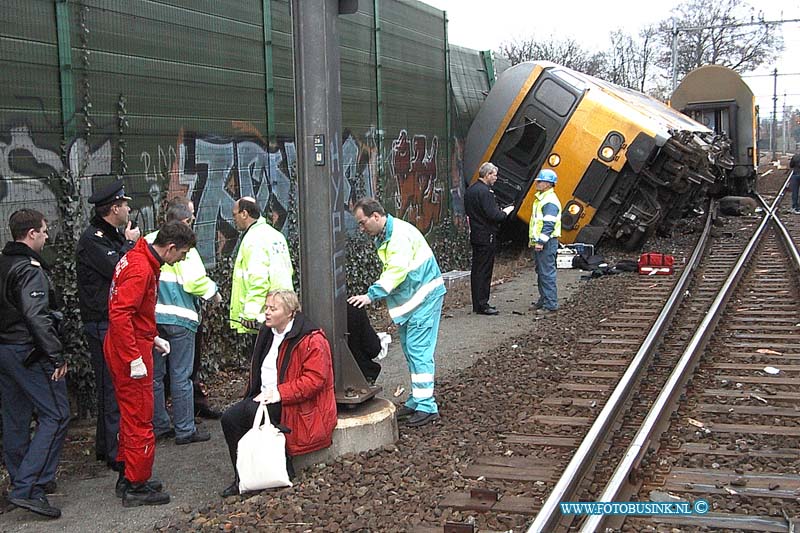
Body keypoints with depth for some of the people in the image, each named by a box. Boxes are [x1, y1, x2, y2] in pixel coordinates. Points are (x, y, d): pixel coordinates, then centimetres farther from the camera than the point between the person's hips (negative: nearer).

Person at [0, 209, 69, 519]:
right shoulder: (30, 269, -17)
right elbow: (36, 316, -25)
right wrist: (56, 356, -22)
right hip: (27, 352, -10)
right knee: (55, 415, -6)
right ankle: (28, 488, -11)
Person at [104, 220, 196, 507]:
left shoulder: (136, 258, 11)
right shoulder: (141, 269, -21)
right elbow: (120, 314, -28)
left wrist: (152, 338, 17)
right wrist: (135, 359, -26)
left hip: (123, 348, 11)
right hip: (132, 353, -11)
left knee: (131, 415, 19)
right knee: (140, 419, -2)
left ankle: (128, 478, 30)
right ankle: (137, 487, 7)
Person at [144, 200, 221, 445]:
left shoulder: (148, 242, 4)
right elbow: (194, 281, -19)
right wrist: (213, 293, -1)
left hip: (151, 315, 6)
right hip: (178, 317, -6)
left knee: (154, 374, 15)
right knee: (180, 376, 2)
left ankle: (158, 425, 23)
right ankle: (185, 430, 8)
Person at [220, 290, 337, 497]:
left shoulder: (312, 340, -13)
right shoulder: (267, 333, 13)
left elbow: (315, 379, -20)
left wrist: (279, 393, -23)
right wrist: (259, 393, 5)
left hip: (298, 406, -8)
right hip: (265, 397, 8)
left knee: (252, 410, -30)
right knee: (229, 418, -15)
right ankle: (242, 477, -5)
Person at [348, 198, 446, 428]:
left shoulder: (401, 233, -21)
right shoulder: (382, 237, 11)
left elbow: (397, 270, -28)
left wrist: (371, 295, -29)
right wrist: (375, 293, 2)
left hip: (424, 296, -10)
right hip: (408, 299, 10)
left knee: (418, 350, -11)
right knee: (410, 350, 14)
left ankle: (426, 406, -6)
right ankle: (417, 401, 23)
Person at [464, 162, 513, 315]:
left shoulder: (470, 190, 13)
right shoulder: (484, 191, -18)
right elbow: (493, 215, -23)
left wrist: (499, 211, 17)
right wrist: (505, 212, -4)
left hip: (475, 235, 10)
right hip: (486, 236, -10)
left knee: (477, 269, 13)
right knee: (484, 271, -5)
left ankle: (478, 303, 19)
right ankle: (482, 305, -2)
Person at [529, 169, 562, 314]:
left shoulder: (550, 201, -15)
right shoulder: (540, 198, 18)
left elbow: (548, 224, -22)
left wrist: (541, 241, -24)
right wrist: (532, 239, 23)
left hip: (546, 243, -11)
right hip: (538, 242, 11)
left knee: (547, 273, -9)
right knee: (540, 272, 16)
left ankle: (551, 304, -6)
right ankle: (543, 299, 25)